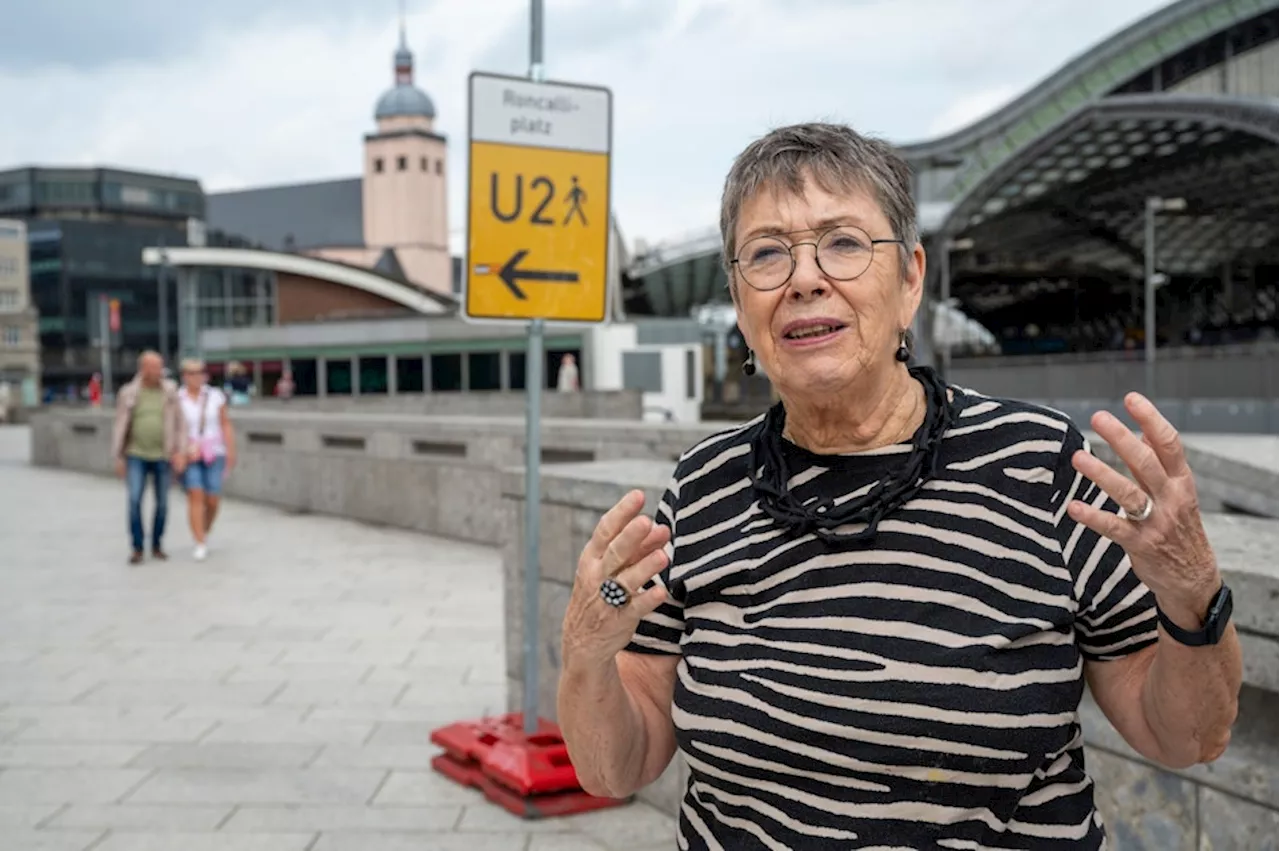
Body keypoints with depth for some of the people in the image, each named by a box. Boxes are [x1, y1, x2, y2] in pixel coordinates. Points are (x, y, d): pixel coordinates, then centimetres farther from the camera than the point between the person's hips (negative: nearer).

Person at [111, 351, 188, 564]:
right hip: (136, 456, -1)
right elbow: (120, 427, -1)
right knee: (135, 501, -12)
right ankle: (137, 548, -2)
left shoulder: (170, 391, -1)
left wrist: (181, 452, -9)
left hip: (162, 457, 1)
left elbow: (179, 424, 1)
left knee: (162, 503, 3)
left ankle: (157, 546, 20)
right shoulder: (128, 393, -4)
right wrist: (118, 458, -2)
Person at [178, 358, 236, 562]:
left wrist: (231, 452, -2)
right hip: (188, 455, -1)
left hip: (213, 454, 1)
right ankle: (200, 545, -10)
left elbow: (226, 425, 2)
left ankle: (205, 533, 29)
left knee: (212, 500, 0)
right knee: (195, 497, -12)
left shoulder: (215, 396, 1)